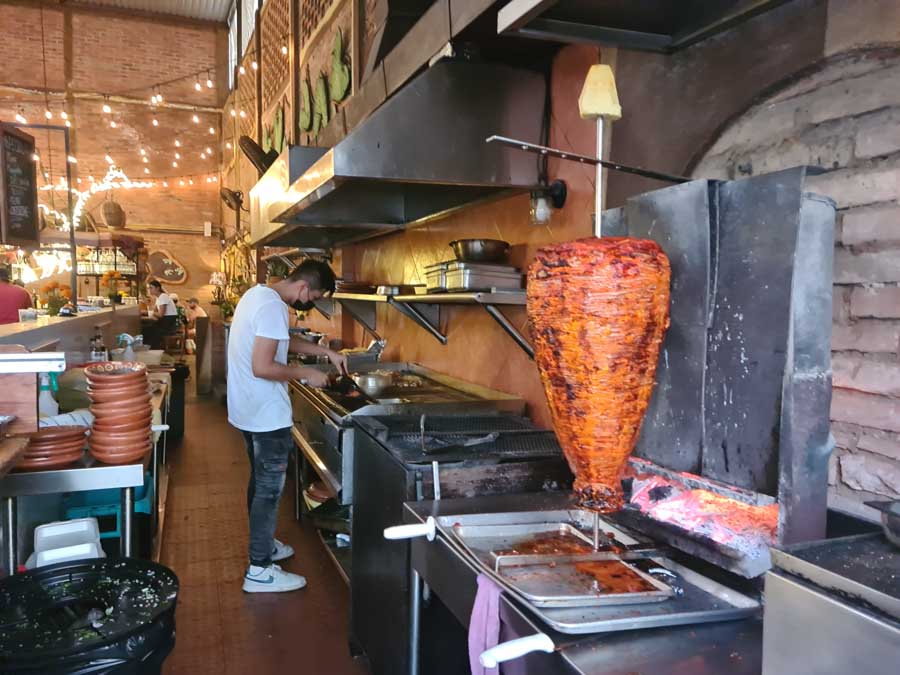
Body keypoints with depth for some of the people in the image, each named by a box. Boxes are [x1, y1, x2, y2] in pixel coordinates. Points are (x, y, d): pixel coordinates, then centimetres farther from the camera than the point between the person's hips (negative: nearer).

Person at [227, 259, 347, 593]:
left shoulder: (259, 293, 9)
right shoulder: (273, 307, -23)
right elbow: (262, 367, -28)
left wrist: (327, 352, 13)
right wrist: (307, 374, -16)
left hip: (250, 410, 10)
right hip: (267, 414, -10)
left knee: (260, 481, 22)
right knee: (269, 488, 0)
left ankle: (262, 544, 37)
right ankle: (259, 570, 10)